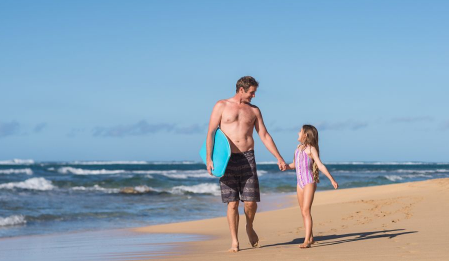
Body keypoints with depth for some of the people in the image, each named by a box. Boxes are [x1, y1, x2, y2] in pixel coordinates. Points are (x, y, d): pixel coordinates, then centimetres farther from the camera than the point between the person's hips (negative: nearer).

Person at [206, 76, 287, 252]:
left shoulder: (254, 110, 14)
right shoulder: (222, 106, 5)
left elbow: (264, 136, 14)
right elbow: (211, 133, 0)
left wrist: (279, 158, 8)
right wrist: (209, 159, -9)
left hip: (247, 158, 2)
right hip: (227, 160, -2)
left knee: (251, 202, -3)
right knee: (232, 203, -2)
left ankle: (249, 228, 26)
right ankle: (234, 241, 7)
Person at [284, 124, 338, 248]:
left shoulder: (311, 149, -7)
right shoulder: (298, 148, 15)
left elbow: (320, 165, -12)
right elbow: (294, 165, 22)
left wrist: (331, 179, -19)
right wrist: (286, 166, 0)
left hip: (309, 182, -8)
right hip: (300, 182, 8)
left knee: (306, 211, -15)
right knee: (303, 212, 11)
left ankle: (307, 240, -19)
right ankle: (310, 238, 22)